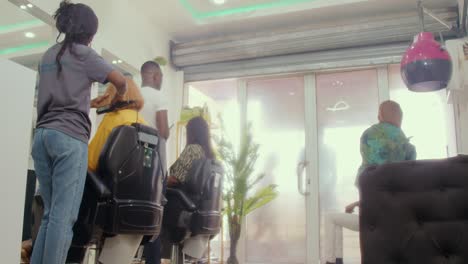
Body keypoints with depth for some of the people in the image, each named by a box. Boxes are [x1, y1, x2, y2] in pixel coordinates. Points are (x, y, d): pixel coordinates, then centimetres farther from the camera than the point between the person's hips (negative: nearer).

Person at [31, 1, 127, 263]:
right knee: (64, 216, -9)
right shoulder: (83, 53, 1)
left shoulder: (48, 55, 23)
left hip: (43, 135, 8)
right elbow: (122, 82, -6)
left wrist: (92, 101, 31)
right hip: (69, 137, -7)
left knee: (51, 213, 10)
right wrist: (116, 99, 15)